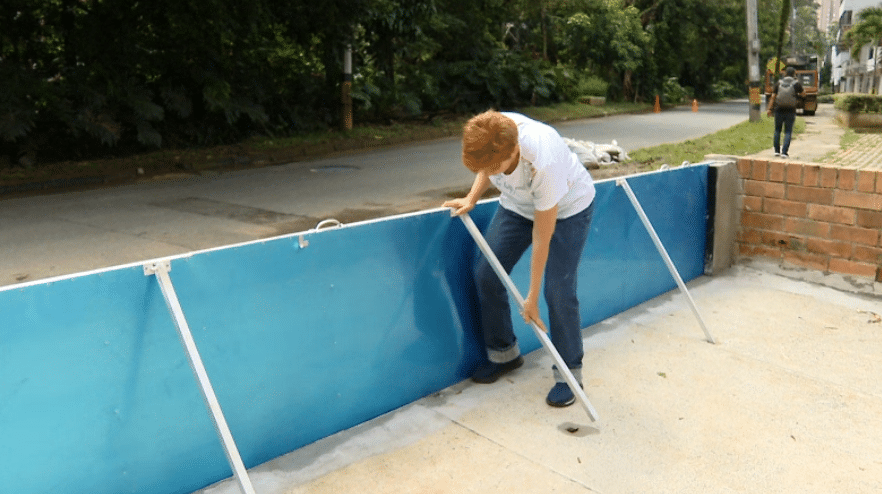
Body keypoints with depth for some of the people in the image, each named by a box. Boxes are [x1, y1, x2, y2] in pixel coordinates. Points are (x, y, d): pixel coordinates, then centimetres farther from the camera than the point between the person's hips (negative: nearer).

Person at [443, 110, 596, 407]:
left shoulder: (544, 164, -43)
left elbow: (542, 237, -31)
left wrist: (532, 297, -22)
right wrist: (472, 199, -15)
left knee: (558, 290, -14)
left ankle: (569, 373, 5)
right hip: (518, 204, 6)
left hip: (567, 208, -6)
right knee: (486, 275, -1)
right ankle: (503, 353, 18)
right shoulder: (489, 138, -28)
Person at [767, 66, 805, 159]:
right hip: (790, 112, -1)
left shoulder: (779, 83, -2)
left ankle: (777, 151, 16)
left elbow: (773, 97, -2)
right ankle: (784, 152, -6)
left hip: (779, 110, 2)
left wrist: (769, 109, 3)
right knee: (788, 132, 2)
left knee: (777, 131, 15)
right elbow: (803, 94, 11)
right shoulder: (796, 84, -5)